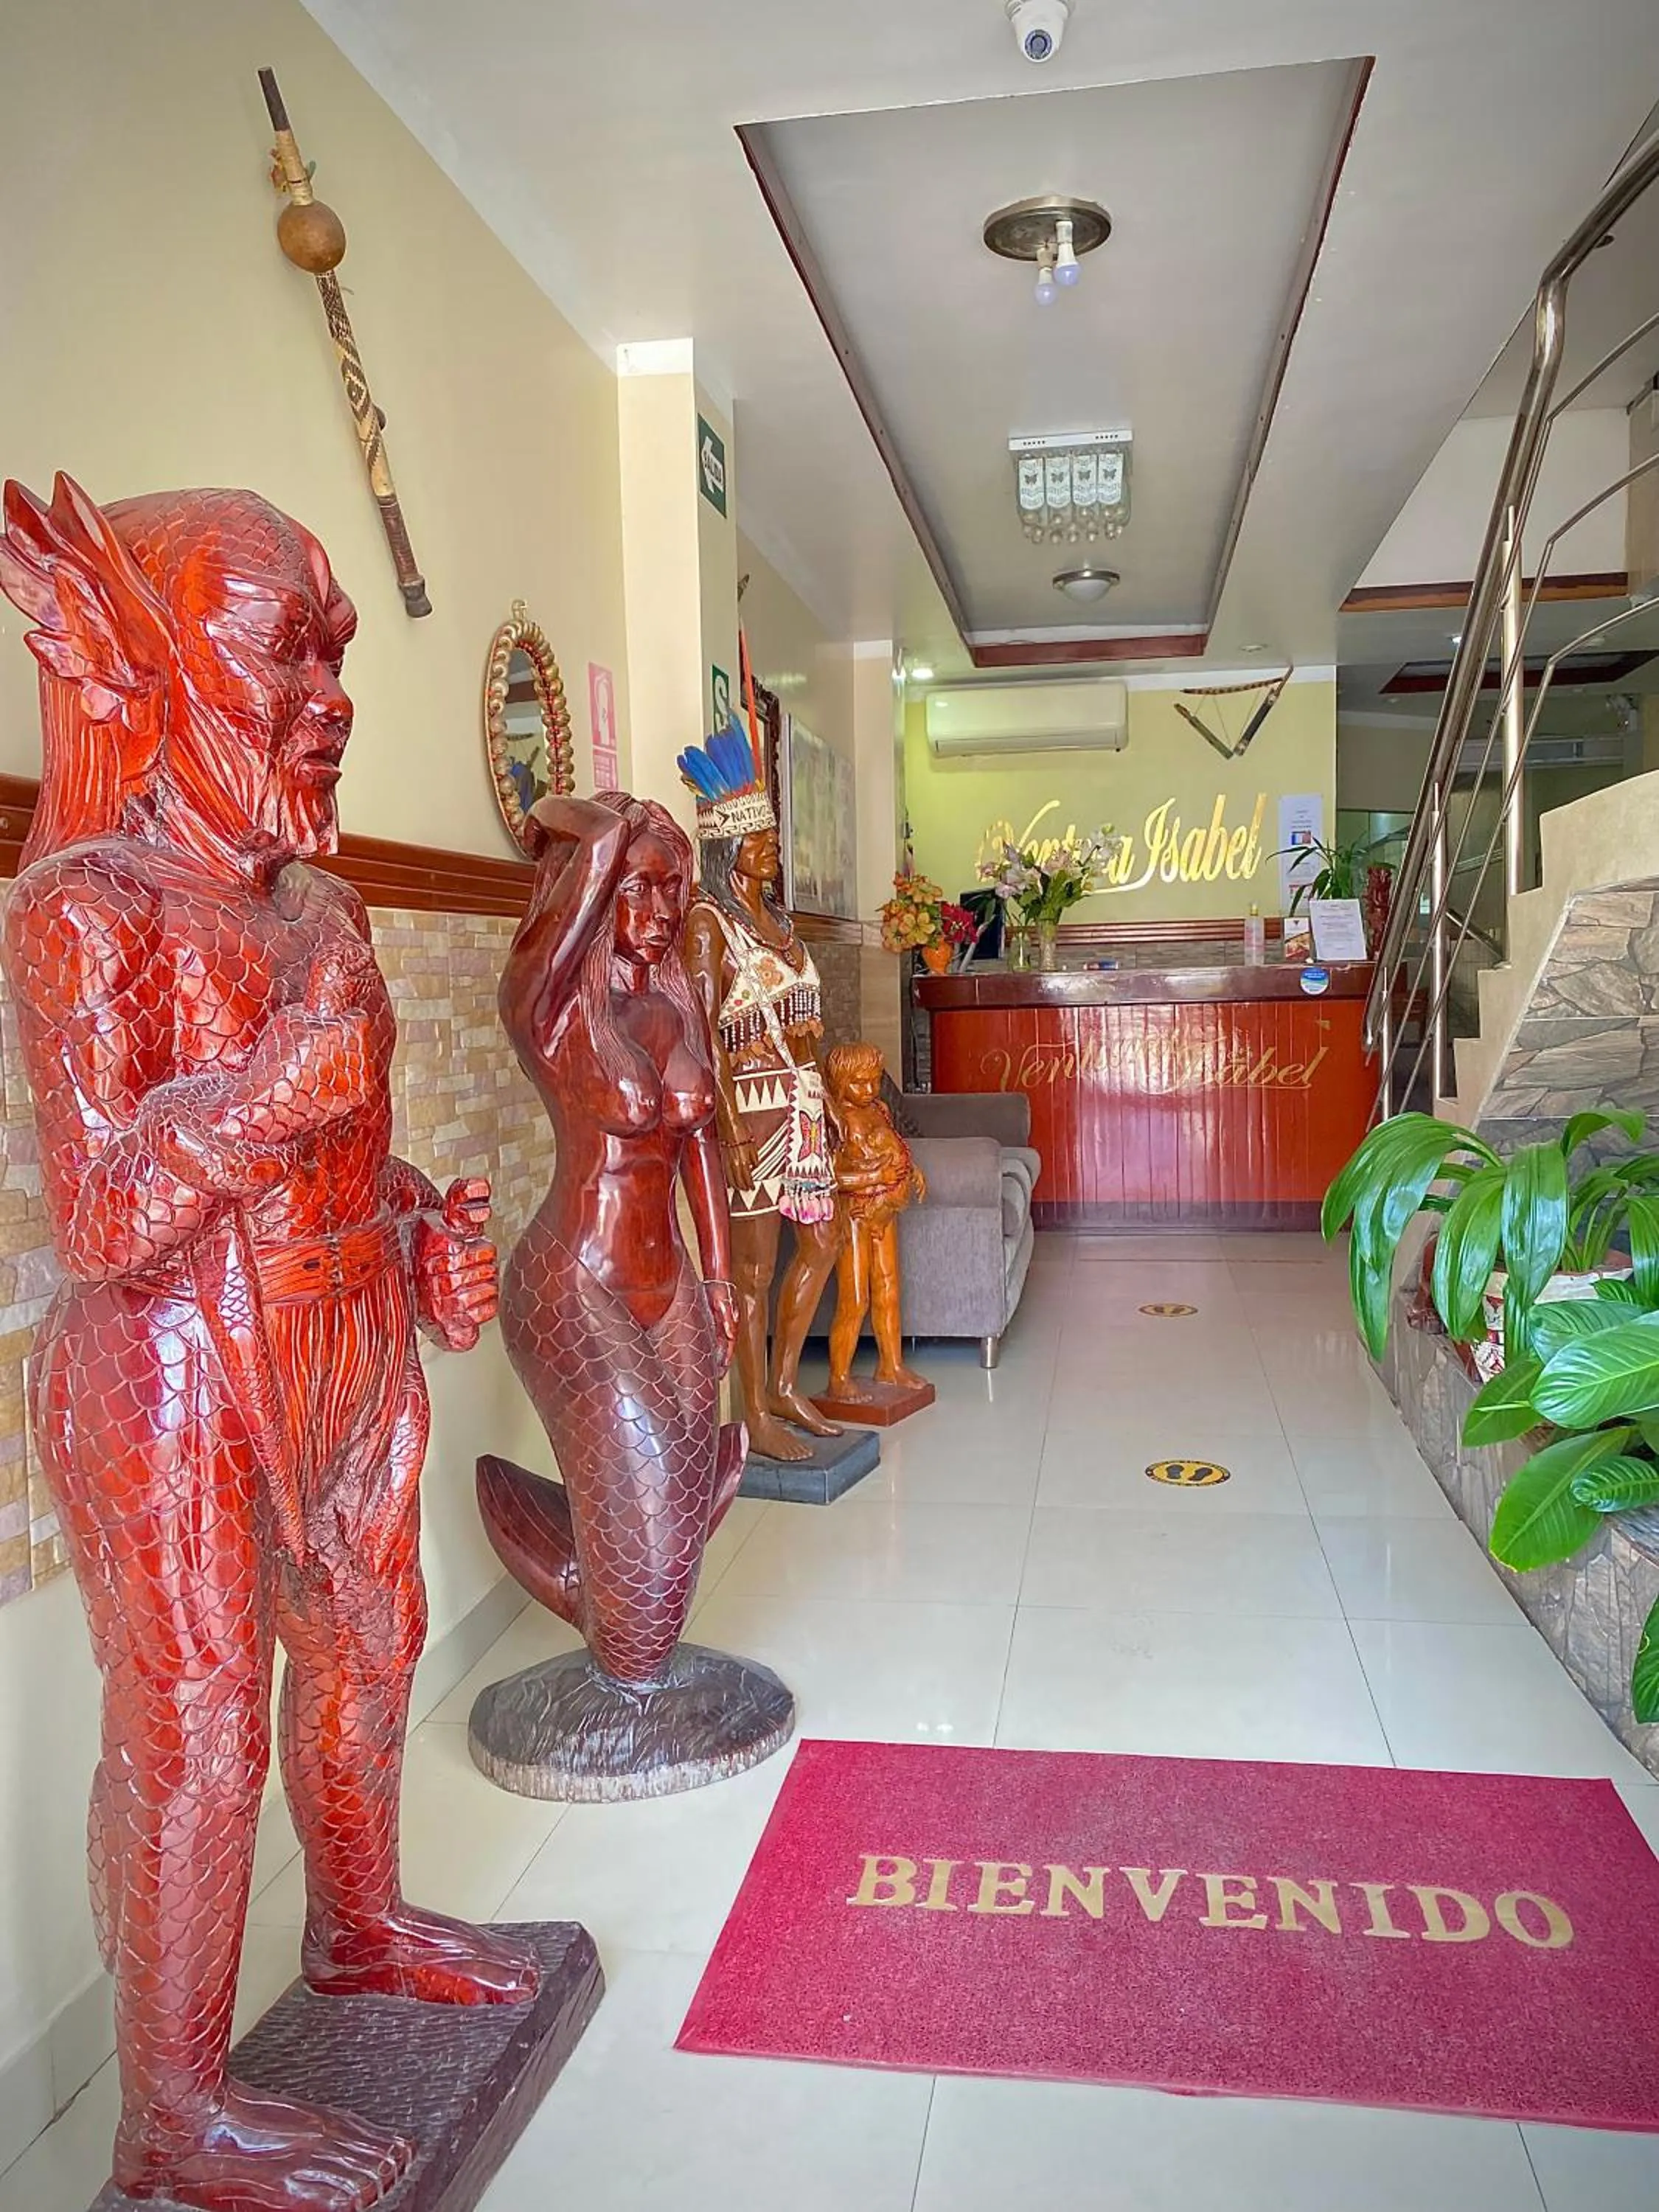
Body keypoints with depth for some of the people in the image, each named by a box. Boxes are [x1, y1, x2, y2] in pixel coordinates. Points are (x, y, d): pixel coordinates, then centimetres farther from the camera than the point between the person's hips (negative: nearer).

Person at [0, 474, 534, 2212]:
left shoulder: (319, 903, 9)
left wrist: (428, 1238, 4)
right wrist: (301, 1061, -25)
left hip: (350, 1354, 8)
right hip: (178, 1380, -8)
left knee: (367, 1649, 20)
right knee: (194, 1730, 3)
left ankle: (358, 1927, 44)